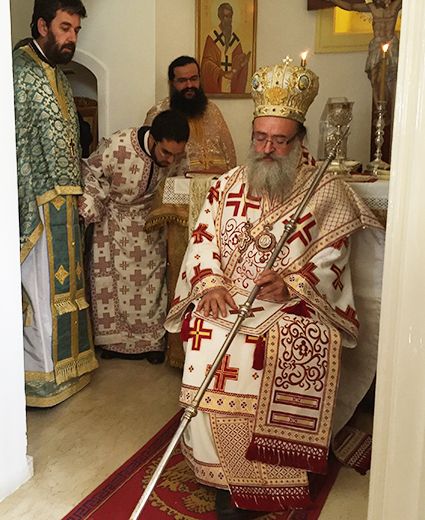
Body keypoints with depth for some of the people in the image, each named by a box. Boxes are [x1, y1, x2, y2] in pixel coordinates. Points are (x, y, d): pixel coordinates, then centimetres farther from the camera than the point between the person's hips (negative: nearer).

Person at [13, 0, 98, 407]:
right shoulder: (19, 70, -12)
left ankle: (64, 366, 31)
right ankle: (42, 377, 13)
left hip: (62, 203, 9)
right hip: (39, 202, -9)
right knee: (40, 286, -2)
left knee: (62, 280, 16)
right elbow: (16, 145, -18)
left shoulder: (57, 75, 17)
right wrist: (27, 206, -22)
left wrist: (76, 197, 17)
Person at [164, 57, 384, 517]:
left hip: (295, 306, -2)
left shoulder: (328, 192, 3)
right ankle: (227, 479, -3)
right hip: (227, 300, 3)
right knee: (210, 348, -22)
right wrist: (211, 283, -8)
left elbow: (331, 259, -1)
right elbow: (203, 238, 10)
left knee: (296, 351, -29)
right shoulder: (228, 185, 14)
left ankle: (273, 475, -7)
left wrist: (291, 285, -18)